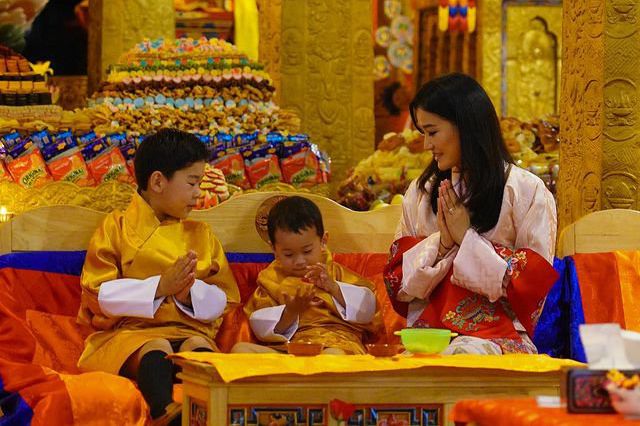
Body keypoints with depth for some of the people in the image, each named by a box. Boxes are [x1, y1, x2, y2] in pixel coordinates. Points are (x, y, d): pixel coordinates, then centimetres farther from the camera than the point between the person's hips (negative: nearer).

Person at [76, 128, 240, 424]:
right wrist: (159, 287, -12)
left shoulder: (201, 235, 22)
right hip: (129, 331, -3)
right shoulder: (116, 228, 9)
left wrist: (190, 292, -7)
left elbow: (223, 300, 17)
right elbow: (98, 295, -2)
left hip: (189, 330, 3)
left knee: (198, 346, -32)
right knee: (156, 350, -36)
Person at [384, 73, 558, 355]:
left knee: (466, 353, -38)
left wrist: (467, 238, -5)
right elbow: (398, 281, 12)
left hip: (500, 335, -3)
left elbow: (535, 284, -3)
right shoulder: (420, 192, 16)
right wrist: (441, 242, -5)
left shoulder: (527, 191, 2)